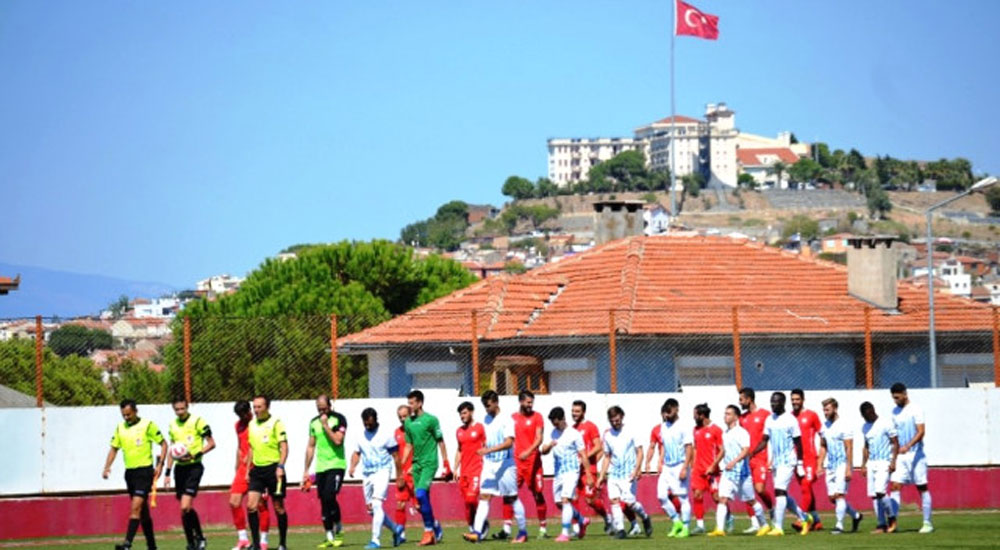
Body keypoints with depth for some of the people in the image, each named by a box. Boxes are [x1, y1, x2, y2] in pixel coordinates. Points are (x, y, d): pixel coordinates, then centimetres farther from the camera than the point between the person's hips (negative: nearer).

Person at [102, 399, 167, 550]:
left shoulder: (147, 425, -6)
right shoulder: (120, 428, 9)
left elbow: (163, 443, -1)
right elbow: (114, 448, 15)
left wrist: (160, 465, -9)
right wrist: (107, 467, 1)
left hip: (144, 471, -6)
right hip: (129, 472, 6)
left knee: (136, 507, -16)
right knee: (143, 510, 12)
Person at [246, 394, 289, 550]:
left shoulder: (276, 423, -6)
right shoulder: (252, 424, 12)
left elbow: (284, 446, -10)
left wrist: (280, 466, -21)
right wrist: (248, 470, 18)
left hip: (273, 468, -5)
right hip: (257, 469, 5)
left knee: (278, 507, 3)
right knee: (251, 505, -8)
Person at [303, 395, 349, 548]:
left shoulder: (339, 419, -4)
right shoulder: (314, 422, 12)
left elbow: (338, 440, -16)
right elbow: (311, 446, 18)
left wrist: (325, 425, -14)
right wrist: (306, 470, 16)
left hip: (336, 465, -5)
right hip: (320, 467, 5)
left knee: (330, 496, -19)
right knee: (323, 502, 3)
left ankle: (339, 530, -1)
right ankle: (330, 537, 7)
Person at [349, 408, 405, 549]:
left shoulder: (385, 435, -4)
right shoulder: (360, 437, 11)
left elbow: (395, 455, 0)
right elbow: (356, 453, 19)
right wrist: (353, 466, -2)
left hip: (382, 472, -6)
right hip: (367, 474, 6)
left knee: (377, 505, -20)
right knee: (371, 509, 9)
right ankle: (395, 529, 30)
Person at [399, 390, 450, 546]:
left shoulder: (431, 420, -5)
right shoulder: (408, 423, 12)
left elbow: (440, 442, -2)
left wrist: (447, 465, -4)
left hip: (429, 463, -6)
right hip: (416, 463, 6)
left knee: (421, 494, -20)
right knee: (422, 500, 4)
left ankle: (428, 531, -14)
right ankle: (436, 529, 19)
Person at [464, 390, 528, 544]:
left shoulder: (506, 420, -10)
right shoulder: (486, 420, 11)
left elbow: (509, 443, -21)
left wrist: (489, 450, -31)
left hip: (505, 464, -6)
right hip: (489, 464, 6)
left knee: (512, 498, 4)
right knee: (484, 497, -7)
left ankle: (523, 531, 17)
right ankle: (477, 532, -16)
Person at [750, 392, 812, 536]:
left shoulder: (790, 420, -8)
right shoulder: (769, 420, 10)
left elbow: (798, 443, -5)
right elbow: (764, 441, 14)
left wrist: (800, 464, -7)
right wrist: (750, 453, 1)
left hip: (787, 462, -7)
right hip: (775, 462, 7)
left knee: (779, 491, -16)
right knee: (783, 495, 11)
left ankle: (778, 527, -16)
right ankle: (804, 518, 28)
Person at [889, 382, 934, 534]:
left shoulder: (915, 410, -7)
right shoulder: (895, 412, 12)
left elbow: (921, 432, -16)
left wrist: (908, 446, -28)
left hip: (915, 455, -6)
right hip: (900, 457, 6)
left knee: (922, 488, 1)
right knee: (894, 486, -6)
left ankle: (927, 523, 6)